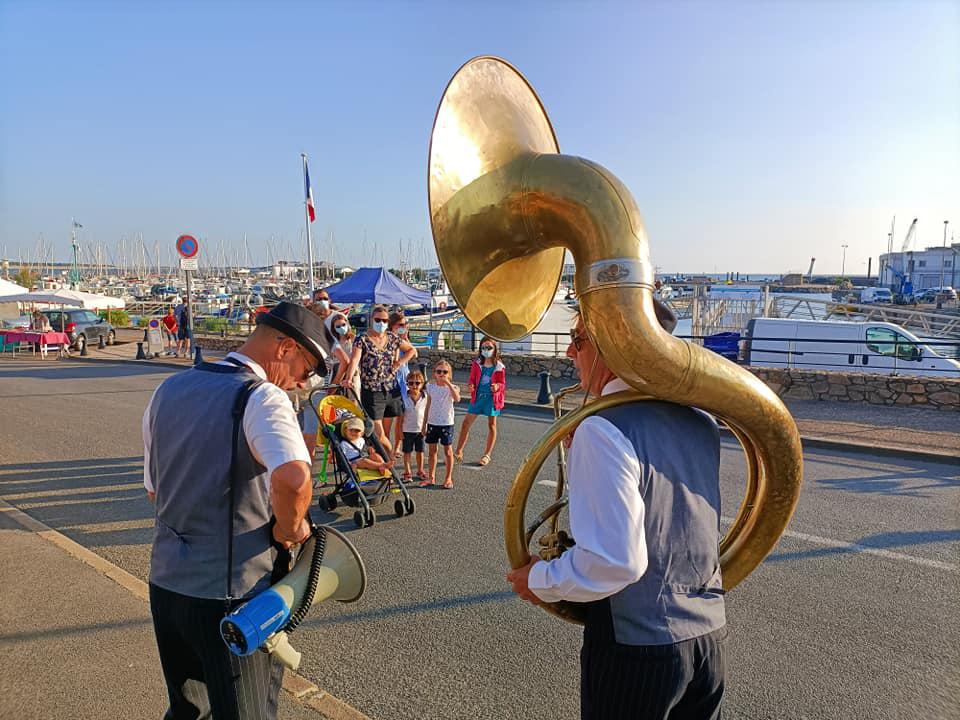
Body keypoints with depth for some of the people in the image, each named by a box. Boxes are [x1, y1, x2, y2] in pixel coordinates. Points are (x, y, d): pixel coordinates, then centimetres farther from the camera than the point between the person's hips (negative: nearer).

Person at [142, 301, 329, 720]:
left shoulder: (170, 389, 7)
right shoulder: (262, 396, -18)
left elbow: (154, 490, 16)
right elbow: (294, 479, -36)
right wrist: (288, 529, -17)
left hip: (164, 582, 7)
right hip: (231, 595, -7)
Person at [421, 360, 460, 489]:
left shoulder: (452, 388, -8)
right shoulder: (430, 387, 3)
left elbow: (457, 399, -31)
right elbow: (428, 406, 10)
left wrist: (448, 383, -34)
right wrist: (424, 424, 10)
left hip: (446, 423, -3)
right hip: (432, 423, 4)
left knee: (447, 451, 6)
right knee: (432, 450, 11)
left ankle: (448, 478, 17)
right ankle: (431, 477, 21)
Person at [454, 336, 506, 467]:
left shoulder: (499, 366, -6)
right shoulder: (476, 364, 1)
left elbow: (502, 383, 0)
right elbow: (472, 379, 8)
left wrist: (497, 387, -21)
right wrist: (470, 386, -13)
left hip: (492, 397, -2)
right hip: (478, 396, 2)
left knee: (491, 425, 6)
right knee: (466, 423, 3)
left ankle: (486, 455, 19)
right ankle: (458, 452, 15)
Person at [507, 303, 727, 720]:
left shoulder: (603, 431, -24)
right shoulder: (701, 422, 0)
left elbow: (615, 561, -28)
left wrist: (540, 580, -10)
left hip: (638, 644, -6)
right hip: (710, 634, 7)